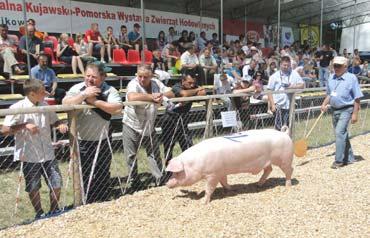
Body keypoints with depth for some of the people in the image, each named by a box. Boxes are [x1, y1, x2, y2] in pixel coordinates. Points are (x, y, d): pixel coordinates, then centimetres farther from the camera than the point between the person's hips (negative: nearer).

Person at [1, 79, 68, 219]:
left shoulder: (45, 105, 1)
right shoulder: (18, 108, -13)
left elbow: (54, 121, 15)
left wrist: (60, 125, -8)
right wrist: (24, 125, -25)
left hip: (48, 154, 4)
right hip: (29, 157, -4)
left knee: (56, 184, 8)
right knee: (33, 188, 11)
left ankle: (54, 211, 31)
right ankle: (39, 214, 33)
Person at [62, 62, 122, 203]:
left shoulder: (109, 91, -9)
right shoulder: (77, 88, -4)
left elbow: (117, 109, -26)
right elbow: (65, 104, -19)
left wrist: (94, 101, -24)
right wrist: (84, 94, -26)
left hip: (102, 141, -1)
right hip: (82, 141, 1)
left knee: (103, 175, 12)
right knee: (85, 175, 13)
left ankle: (103, 202, 32)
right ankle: (89, 203, 32)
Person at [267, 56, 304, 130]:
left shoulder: (294, 74, 8)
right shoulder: (274, 76, 2)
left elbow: (302, 85, 9)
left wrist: (293, 86, -11)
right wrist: (272, 104, -7)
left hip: (289, 105, 3)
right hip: (278, 105, -3)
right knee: (278, 127, -6)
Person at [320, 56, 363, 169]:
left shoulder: (351, 78, -11)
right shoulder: (331, 78, 6)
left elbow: (357, 98, -10)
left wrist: (355, 114, -13)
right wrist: (324, 104, 5)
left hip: (346, 110, -6)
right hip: (334, 109, 7)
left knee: (340, 132, -15)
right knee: (342, 134, 14)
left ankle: (339, 160, -6)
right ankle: (349, 158, 28)